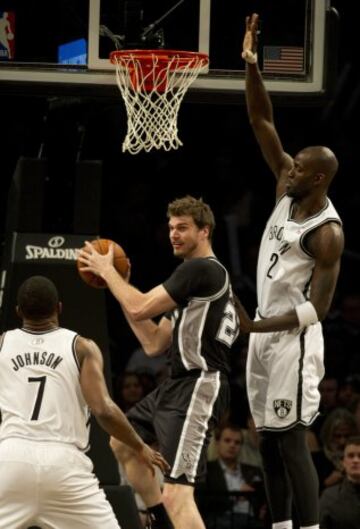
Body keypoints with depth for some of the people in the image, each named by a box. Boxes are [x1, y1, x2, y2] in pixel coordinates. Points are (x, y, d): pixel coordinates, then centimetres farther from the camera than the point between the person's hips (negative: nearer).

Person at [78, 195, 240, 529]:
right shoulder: (195, 275, 20)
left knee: (176, 495, -20)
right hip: (176, 384, 11)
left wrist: (107, 270, -2)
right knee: (123, 444, 30)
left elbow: (140, 308, -17)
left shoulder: (200, 269, -12)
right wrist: (118, 286, 16)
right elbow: (154, 344, 19)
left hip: (198, 388, -11)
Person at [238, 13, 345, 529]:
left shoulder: (328, 234, -19)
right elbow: (261, 121, 2)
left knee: (291, 442, -10)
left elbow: (317, 308, -21)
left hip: (292, 339, -9)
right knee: (268, 440, 11)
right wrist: (250, 63, -11)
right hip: (265, 331, 9)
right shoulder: (288, 188, 3)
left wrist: (255, 327, -28)